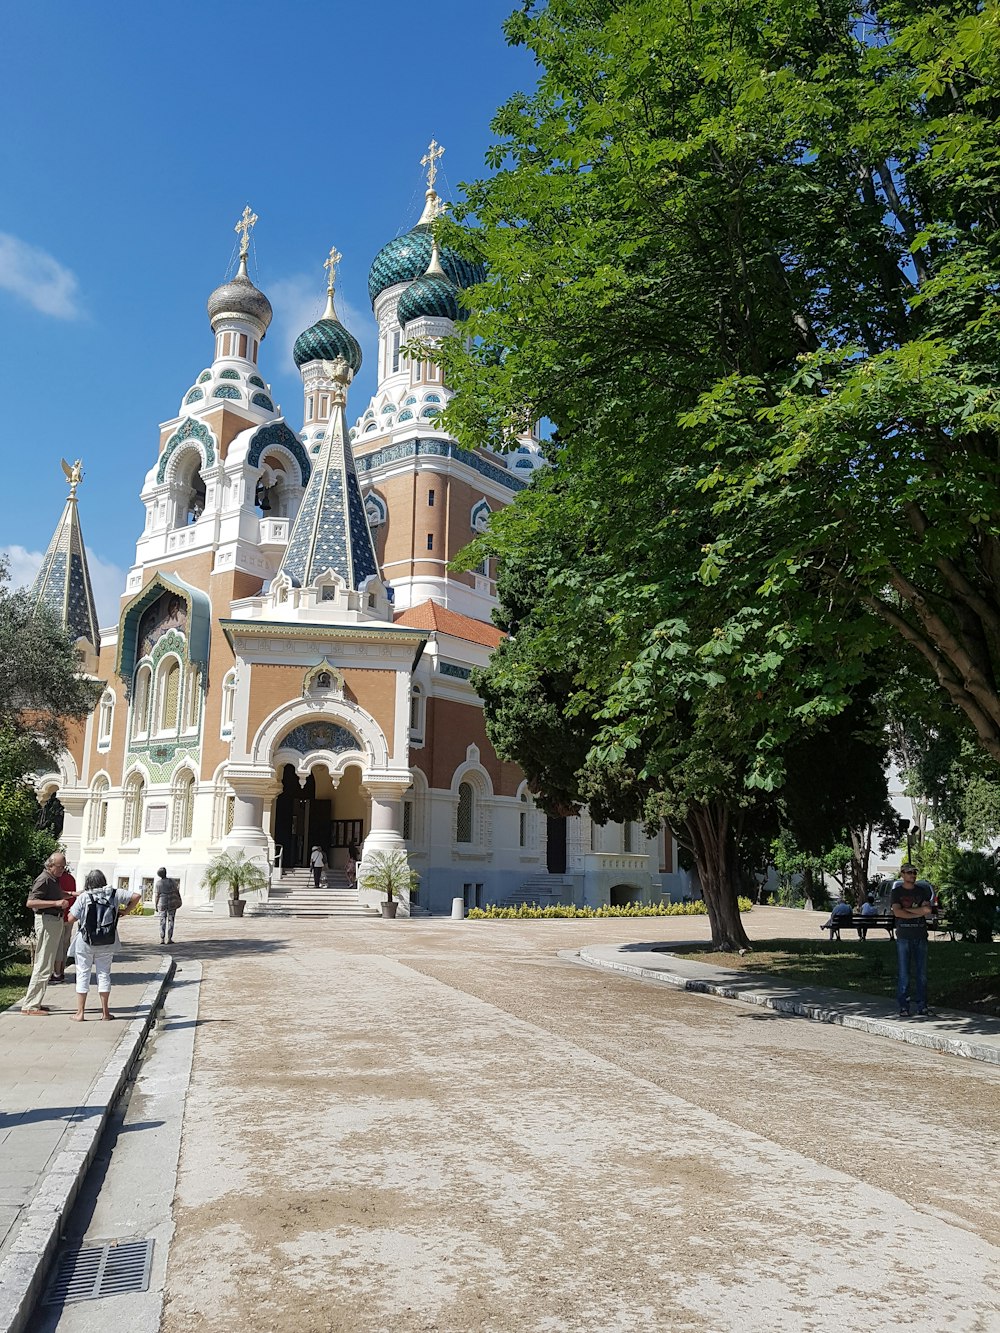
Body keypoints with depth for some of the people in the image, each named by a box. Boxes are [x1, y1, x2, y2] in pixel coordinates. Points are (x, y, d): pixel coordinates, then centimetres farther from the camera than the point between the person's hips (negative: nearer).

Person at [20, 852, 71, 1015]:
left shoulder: (54, 880, 17)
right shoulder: (44, 880, -14)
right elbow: (30, 903, -24)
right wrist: (56, 903, -28)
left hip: (56, 921, 10)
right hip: (46, 921, -10)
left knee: (48, 965, 13)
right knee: (43, 965, -9)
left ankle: (34, 1003, 19)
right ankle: (30, 1005, -4)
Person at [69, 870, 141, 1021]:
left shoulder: (83, 897, -9)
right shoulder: (114, 894, -2)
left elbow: (71, 918, -11)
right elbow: (136, 896, -4)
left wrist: (82, 916, 9)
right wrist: (125, 911, 5)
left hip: (86, 941, -2)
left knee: (83, 974, 7)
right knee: (104, 974, 12)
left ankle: (79, 1013, 7)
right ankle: (105, 1012, 15)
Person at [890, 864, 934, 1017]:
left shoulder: (922, 891, 12)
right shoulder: (896, 892, 6)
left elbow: (928, 910, -4)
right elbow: (897, 912, -9)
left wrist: (907, 909, -6)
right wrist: (918, 913, -5)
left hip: (920, 936, 2)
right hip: (903, 937, -2)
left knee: (921, 973, 2)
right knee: (903, 974, -3)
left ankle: (922, 1006, 7)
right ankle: (903, 1007, 2)